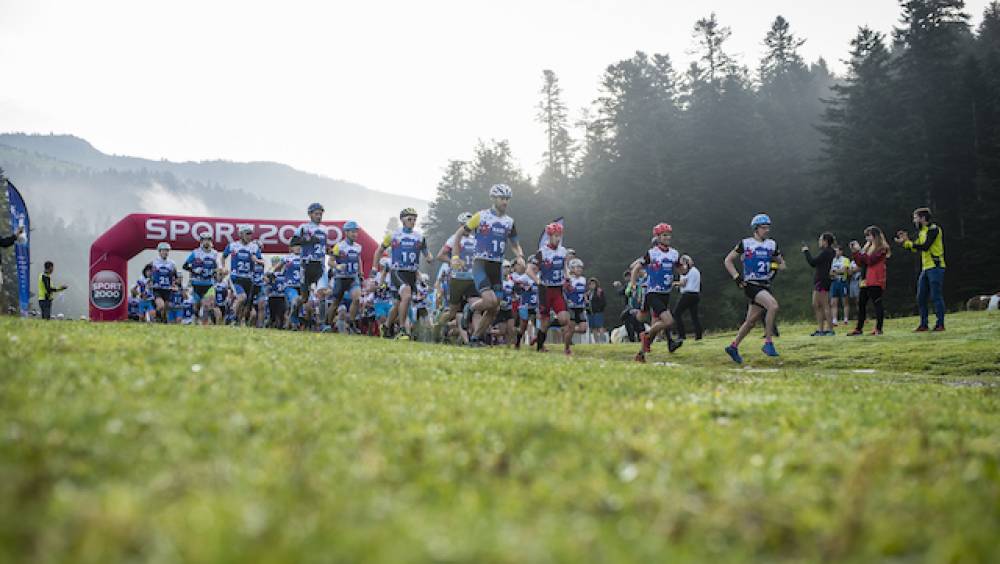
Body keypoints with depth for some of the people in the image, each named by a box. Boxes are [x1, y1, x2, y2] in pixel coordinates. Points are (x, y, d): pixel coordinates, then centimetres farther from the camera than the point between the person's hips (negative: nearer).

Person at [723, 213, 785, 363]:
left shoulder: (772, 245, 11)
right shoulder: (745, 243, -2)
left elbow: (781, 263, 23)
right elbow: (728, 261, 4)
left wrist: (777, 267, -1)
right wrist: (737, 277, -7)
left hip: (765, 286, 6)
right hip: (751, 285, -6)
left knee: (751, 321, 7)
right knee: (773, 305, -27)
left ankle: (733, 347, 22)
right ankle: (768, 342, -21)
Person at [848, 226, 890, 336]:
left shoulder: (881, 248, -5)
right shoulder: (868, 247, 20)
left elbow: (870, 260, -16)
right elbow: (860, 263, 17)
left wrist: (860, 251, -12)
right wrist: (855, 252, 7)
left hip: (875, 281, -9)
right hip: (866, 281, 9)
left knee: (877, 302, -9)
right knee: (861, 303, 8)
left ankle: (878, 329, -10)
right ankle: (859, 329, 13)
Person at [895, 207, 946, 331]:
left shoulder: (933, 229, -10)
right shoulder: (921, 232, 17)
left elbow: (925, 246, -20)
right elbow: (916, 248, 15)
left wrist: (907, 242, -15)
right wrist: (905, 241, 3)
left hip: (935, 267, -9)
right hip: (925, 268, 9)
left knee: (936, 296, -7)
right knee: (921, 297, 8)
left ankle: (940, 324, -3)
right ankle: (923, 324, 14)